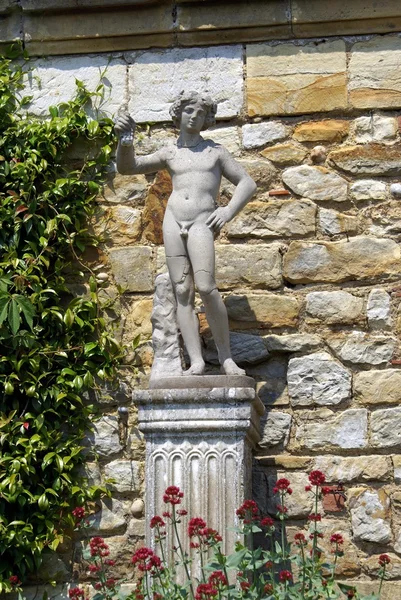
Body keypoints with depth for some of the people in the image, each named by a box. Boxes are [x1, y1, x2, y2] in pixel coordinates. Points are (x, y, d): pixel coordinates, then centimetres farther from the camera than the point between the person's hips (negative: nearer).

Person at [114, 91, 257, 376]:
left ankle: (226, 358, -11)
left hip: (202, 223, -3)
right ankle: (197, 361, -9)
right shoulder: (170, 153, 18)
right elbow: (127, 167, 12)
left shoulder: (215, 151, 15)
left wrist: (229, 210, -4)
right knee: (183, 292, -5)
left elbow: (247, 183, 13)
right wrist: (125, 139, -7)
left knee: (206, 287, -20)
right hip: (173, 221, 3)